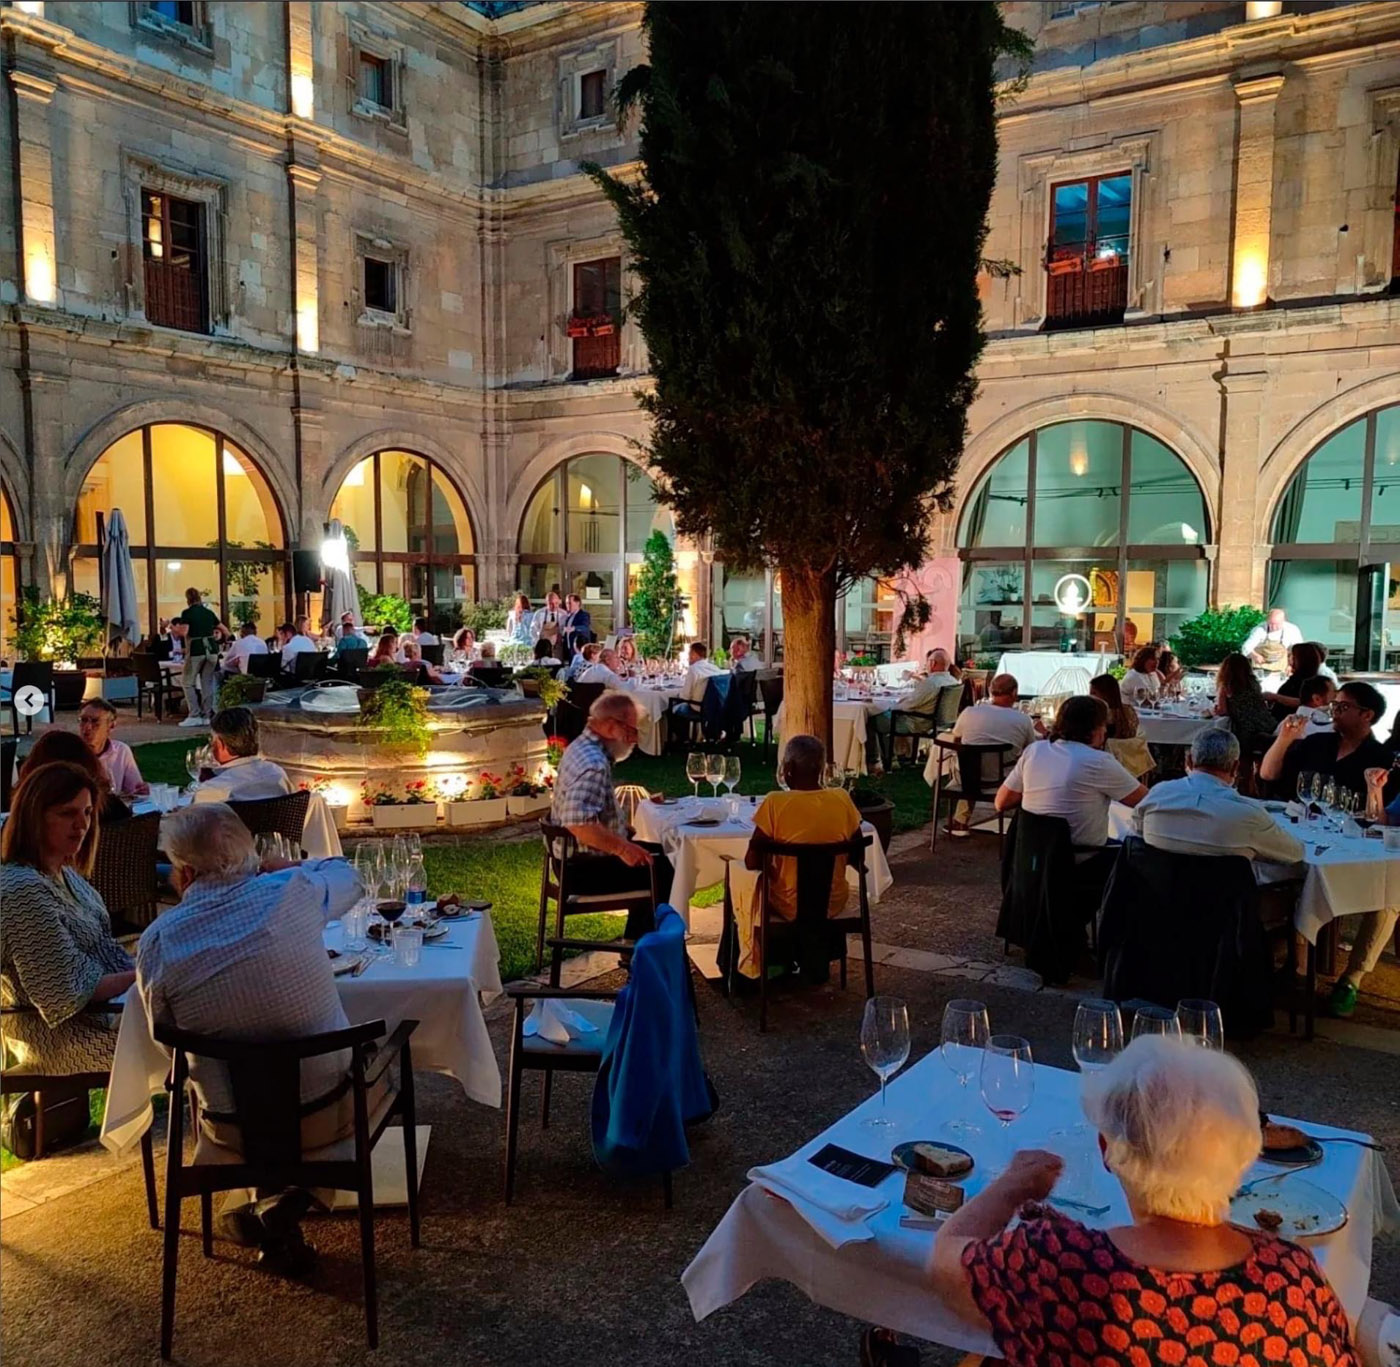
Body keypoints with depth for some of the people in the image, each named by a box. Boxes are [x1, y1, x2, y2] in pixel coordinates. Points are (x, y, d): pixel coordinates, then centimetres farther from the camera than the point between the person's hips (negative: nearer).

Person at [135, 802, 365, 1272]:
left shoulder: (156, 941, -14)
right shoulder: (292, 893, -16)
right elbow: (346, 875, 8)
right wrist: (262, 865, 16)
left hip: (232, 1127, 3)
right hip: (328, 1113, -2)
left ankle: (273, 1200, 30)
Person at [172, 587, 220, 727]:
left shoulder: (187, 613, -6)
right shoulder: (209, 613, 11)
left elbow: (183, 632, -16)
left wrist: (173, 628, 3)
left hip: (196, 651, -5)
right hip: (211, 650, 5)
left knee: (187, 682, 6)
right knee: (207, 683, 10)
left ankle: (194, 716, 0)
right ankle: (206, 716, 10)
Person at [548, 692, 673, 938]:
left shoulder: (582, 747, 7)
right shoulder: (593, 765, -26)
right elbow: (579, 823, -37)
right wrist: (623, 848, -30)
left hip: (577, 855, 11)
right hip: (583, 867, -11)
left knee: (658, 853, 20)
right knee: (663, 870, -10)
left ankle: (635, 940, 28)